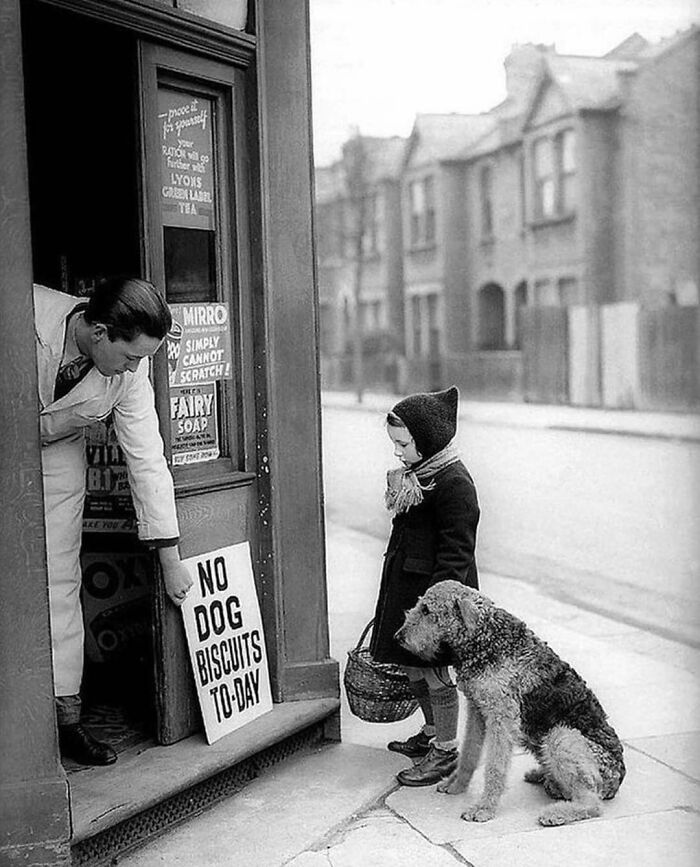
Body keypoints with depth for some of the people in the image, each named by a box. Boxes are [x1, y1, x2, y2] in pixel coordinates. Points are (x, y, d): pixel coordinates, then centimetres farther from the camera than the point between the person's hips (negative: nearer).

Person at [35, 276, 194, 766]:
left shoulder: (130, 368, -20)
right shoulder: (25, 317, -32)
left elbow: (147, 459, -14)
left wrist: (170, 559, -11)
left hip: (56, 454, 3)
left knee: (60, 582, -3)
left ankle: (65, 716, 4)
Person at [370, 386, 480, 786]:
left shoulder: (453, 483, -19)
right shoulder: (416, 475, 11)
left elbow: (456, 550, -21)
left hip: (435, 588, -9)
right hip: (407, 584, 10)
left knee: (434, 670, 0)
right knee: (413, 665, 18)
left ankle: (446, 752, 13)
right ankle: (431, 734, 36)